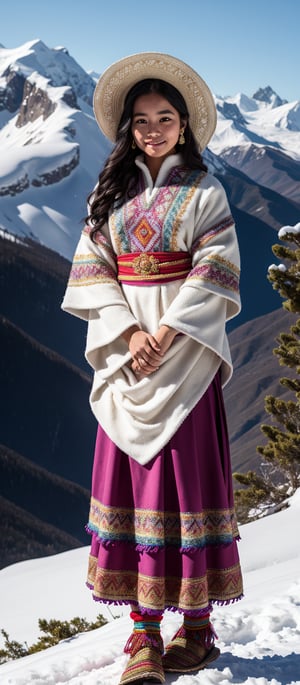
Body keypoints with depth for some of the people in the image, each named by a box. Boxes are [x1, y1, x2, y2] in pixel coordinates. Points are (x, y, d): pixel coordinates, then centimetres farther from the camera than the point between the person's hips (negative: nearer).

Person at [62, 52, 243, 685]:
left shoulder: (204, 193, 4)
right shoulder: (109, 193, 13)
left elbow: (215, 274, -5)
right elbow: (92, 272, 4)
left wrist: (166, 333, -15)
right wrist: (129, 333, -10)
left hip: (187, 351, -3)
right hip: (126, 352, 3)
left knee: (188, 470, -3)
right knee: (131, 476, -1)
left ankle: (196, 622, 6)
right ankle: (144, 630, 3)